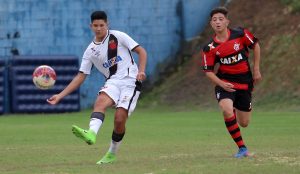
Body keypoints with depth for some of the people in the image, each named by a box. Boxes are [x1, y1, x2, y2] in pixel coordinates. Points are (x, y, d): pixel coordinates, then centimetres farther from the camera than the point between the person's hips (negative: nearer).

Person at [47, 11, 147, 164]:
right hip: (113, 82, 3)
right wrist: (59, 96, 3)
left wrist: (141, 71, -16)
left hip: (130, 81, -3)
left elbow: (141, 51, 3)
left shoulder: (118, 36, 2)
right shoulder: (91, 51, 11)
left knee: (119, 119, -17)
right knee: (100, 102, -30)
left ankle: (112, 154, 3)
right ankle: (91, 134, -55)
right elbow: (80, 76, 11)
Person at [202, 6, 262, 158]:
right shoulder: (209, 48, -9)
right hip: (225, 82, -1)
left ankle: (236, 110, 46)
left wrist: (256, 70, 5)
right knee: (227, 111, -29)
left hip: (244, 82, 1)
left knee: (244, 123, 6)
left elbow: (255, 46, 6)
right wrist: (221, 84, -19)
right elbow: (208, 71, -3)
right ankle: (242, 148, -17)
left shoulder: (241, 34, -10)